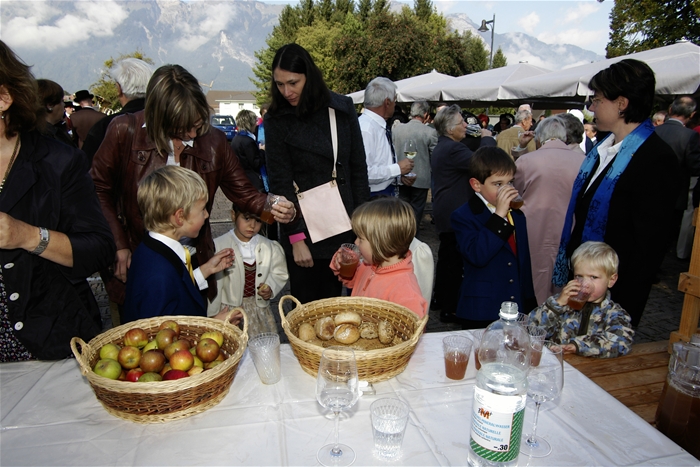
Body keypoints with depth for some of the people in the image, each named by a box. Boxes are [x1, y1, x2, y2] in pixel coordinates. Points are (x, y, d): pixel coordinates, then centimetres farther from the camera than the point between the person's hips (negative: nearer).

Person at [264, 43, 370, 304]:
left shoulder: (343, 108, 2)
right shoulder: (276, 120, -3)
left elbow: (358, 168, 6)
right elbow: (280, 183, -5)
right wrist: (296, 238, -10)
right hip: (304, 230, -2)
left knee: (333, 303, 11)